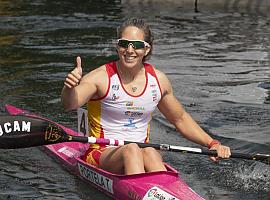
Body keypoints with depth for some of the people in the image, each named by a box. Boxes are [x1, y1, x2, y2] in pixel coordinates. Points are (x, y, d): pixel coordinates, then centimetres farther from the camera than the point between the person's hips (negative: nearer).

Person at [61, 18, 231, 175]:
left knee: (150, 153, -32)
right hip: (103, 154, -3)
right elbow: (70, 104, -28)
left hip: (143, 153, 3)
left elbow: (181, 119, 19)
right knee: (132, 150, -35)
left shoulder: (158, 80, 5)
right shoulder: (101, 77, -9)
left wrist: (212, 144, 10)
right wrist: (70, 87, -51)